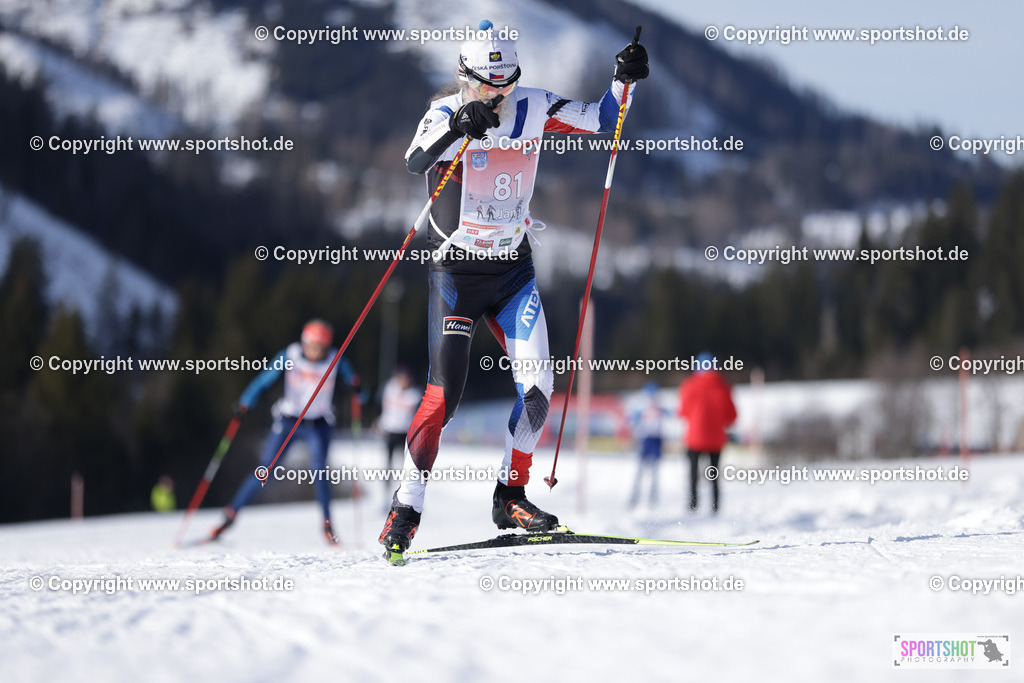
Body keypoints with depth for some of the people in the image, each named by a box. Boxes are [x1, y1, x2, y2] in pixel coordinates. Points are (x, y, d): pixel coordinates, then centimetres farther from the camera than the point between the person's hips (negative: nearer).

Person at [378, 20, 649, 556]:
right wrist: (457, 128, -50)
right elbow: (415, 161, -33)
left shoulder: (533, 109, -1)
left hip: (514, 271, 4)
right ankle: (405, 511, -3)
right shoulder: (446, 114, -13)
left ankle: (511, 497, 11)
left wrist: (624, 80, -10)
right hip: (455, 273, -4)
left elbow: (601, 120, 8)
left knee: (537, 385, -6)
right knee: (445, 391, -12)